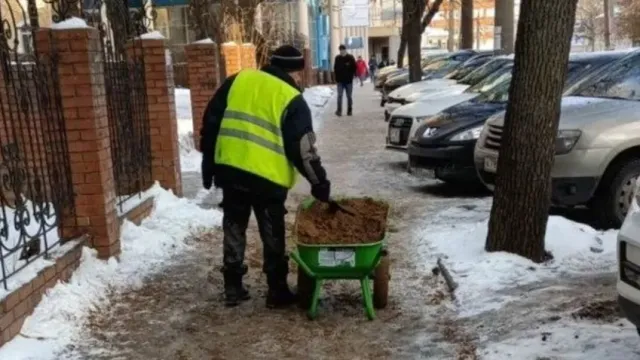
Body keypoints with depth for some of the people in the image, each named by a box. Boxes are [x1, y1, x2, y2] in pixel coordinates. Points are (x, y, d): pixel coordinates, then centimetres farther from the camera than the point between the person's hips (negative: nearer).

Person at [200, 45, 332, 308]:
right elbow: (302, 148, -6)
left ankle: (233, 288, 22)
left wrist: (208, 163, 17)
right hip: (268, 177, -4)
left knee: (234, 229, 15)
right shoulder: (292, 99, -2)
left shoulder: (238, 80, 11)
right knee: (272, 235, 9)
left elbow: (210, 122, 11)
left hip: (229, 169, 4)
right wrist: (319, 182, 3)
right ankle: (277, 291, 18)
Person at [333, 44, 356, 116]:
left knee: (349, 96, 7)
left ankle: (349, 110, 15)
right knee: (339, 96, -6)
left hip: (349, 80, -1)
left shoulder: (350, 58, -3)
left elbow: (354, 68, 0)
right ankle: (339, 110, -6)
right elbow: (335, 69, 7)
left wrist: (351, 76, -7)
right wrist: (336, 78, 0)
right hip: (340, 80, 1)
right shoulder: (337, 58, 2)